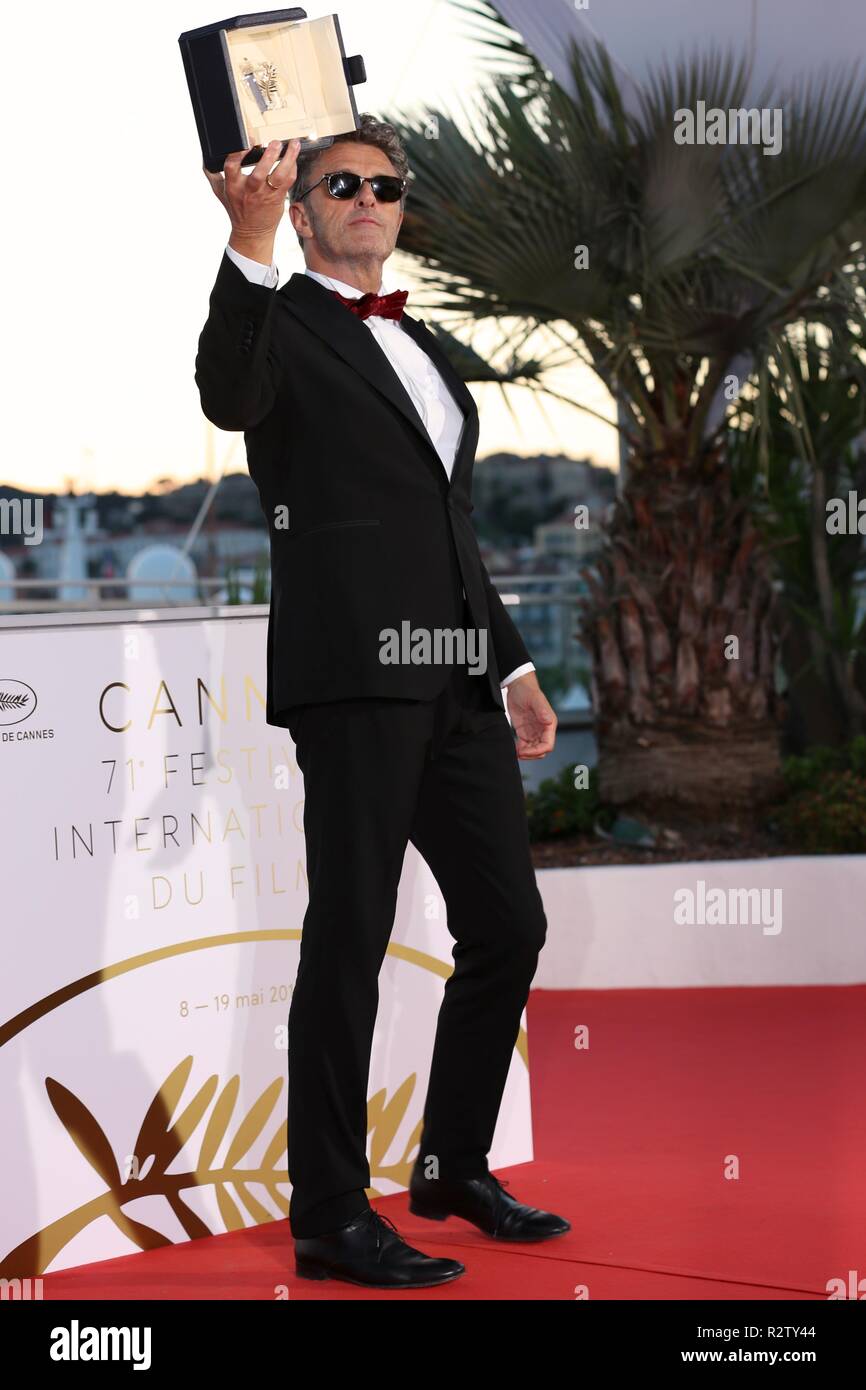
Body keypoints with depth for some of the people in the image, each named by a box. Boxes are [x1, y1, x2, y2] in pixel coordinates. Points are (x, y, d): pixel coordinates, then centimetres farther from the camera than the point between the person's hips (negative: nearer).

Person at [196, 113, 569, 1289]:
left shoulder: (424, 348, 23)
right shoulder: (283, 318, 0)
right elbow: (229, 397, -24)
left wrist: (514, 664, 22)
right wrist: (251, 240, -36)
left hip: (453, 675, 8)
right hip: (353, 668, -8)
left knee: (508, 925, 11)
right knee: (350, 938, -6)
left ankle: (456, 1167, 26)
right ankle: (331, 1219, 1)